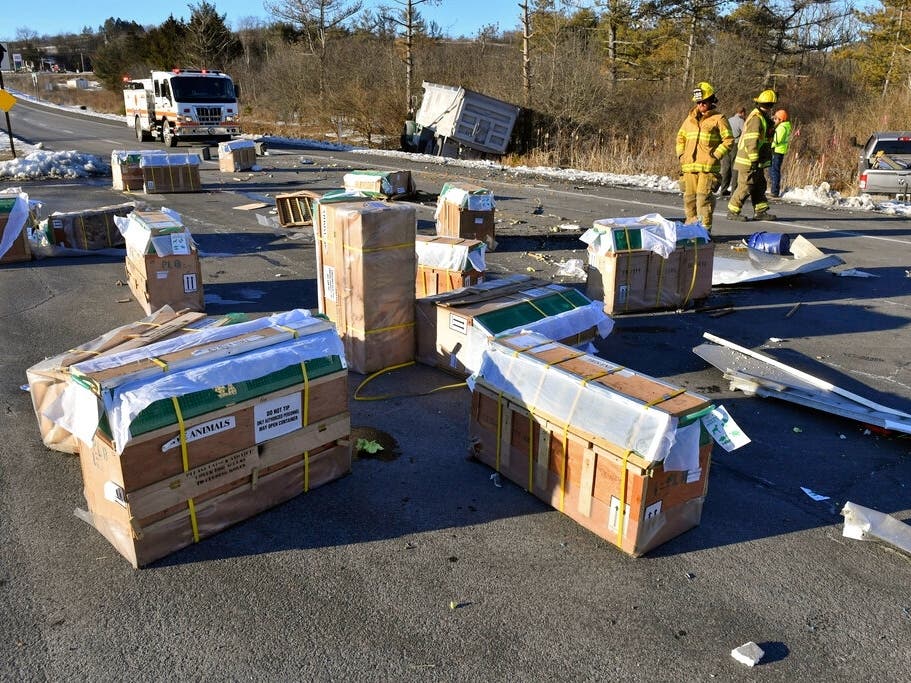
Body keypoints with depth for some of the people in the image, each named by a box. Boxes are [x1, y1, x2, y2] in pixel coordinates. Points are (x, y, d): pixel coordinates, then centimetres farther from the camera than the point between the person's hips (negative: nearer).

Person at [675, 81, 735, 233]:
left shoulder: (719, 119, 1)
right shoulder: (690, 118, 17)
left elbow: (729, 140, -3)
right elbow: (680, 137, 27)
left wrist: (715, 155, -10)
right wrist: (681, 154, 13)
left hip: (708, 166, -6)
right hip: (689, 165, 6)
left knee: (704, 197, -12)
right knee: (689, 197, 8)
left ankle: (705, 229, -9)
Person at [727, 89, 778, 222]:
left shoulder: (762, 118, 18)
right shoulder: (756, 118, -16)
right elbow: (751, 141, -23)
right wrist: (754, 160, -25)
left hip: (757, 162, 11)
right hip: (748, 162, -11)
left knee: (760, 186, 13)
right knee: (745, 187, -6)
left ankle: (761, 212, 18)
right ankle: (733, 212, 2)